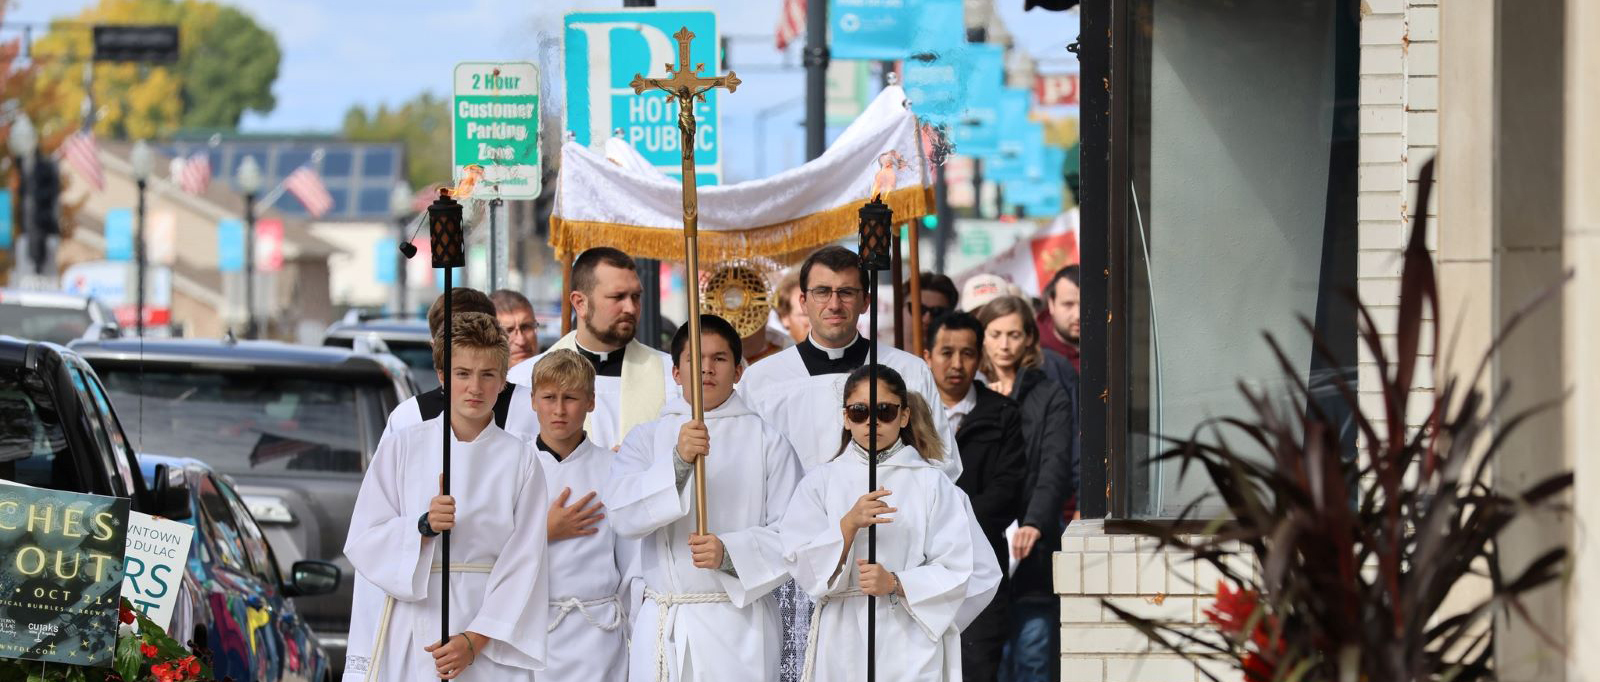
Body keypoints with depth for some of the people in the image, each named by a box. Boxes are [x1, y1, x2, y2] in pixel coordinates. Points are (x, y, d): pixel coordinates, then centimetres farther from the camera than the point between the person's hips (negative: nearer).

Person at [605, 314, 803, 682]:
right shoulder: (647, 439, 11)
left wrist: (729, 552, -20)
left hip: (739, 625, -2)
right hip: (662, 624, 2)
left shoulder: (766, 442, 5)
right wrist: (678, 461, -21)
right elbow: (623, 514, -6)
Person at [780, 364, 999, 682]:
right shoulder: (822, 481, 8)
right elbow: (804, 566, -1)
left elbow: (968, 572, -3)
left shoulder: (931, 483, 1)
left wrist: (896, 583, -15)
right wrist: (849, 524, -16)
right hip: (842, 641, 2)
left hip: (910, 645, -2)